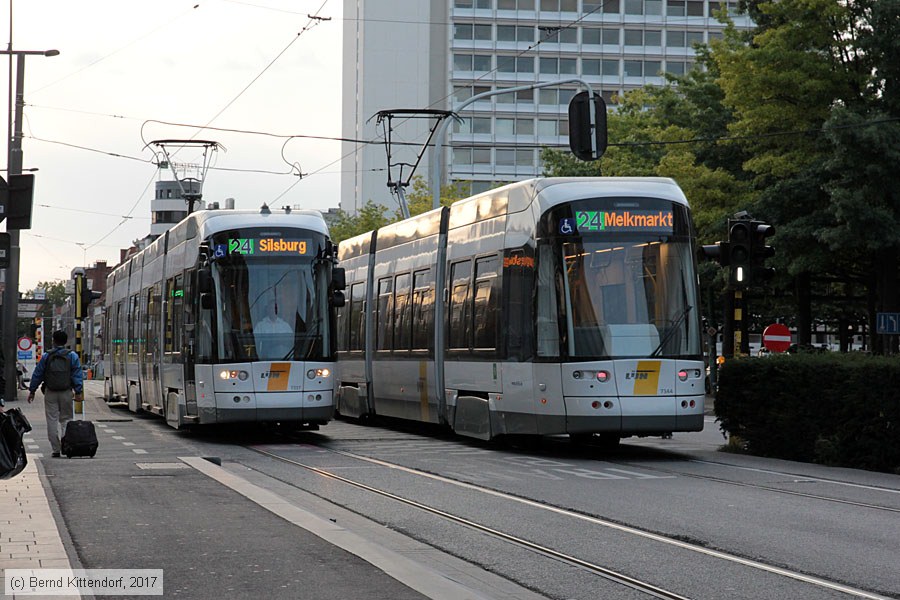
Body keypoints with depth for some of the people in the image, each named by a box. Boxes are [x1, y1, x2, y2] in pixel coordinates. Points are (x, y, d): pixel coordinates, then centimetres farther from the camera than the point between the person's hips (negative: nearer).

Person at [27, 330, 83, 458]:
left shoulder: (46, 356, 0)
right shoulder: (72, 356, 1)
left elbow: (37, 375, 3)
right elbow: (77, 375, -3)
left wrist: (32, 391, 10)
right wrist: (79, 392, -2)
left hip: (50, 392, 0)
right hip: (66, 392, 1)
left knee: (52, 420, 4)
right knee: (66, 419, 9)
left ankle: (56, 449, 2)